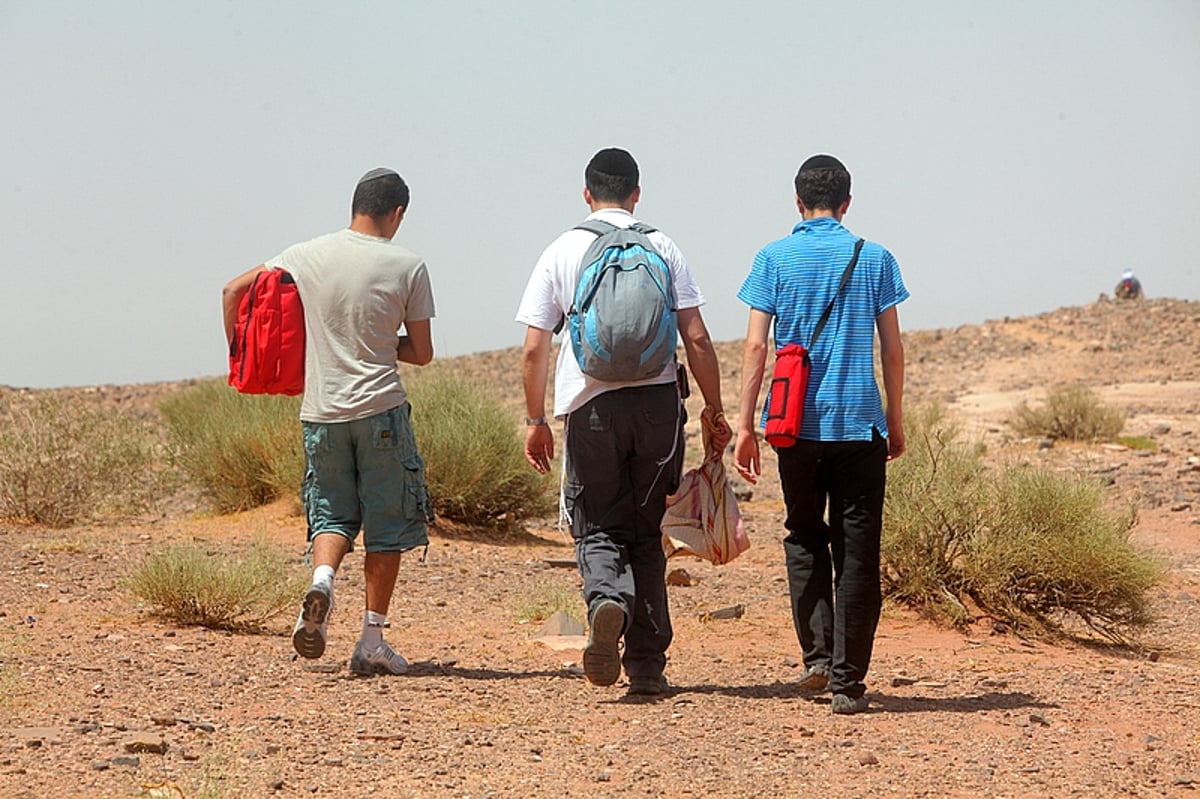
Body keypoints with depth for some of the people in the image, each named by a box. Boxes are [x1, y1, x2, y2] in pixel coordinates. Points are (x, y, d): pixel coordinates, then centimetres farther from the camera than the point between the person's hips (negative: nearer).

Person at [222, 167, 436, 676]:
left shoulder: (307, 257, 3)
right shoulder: (407, 267, -3)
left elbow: (233, 291, 10)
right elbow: (422, 353, 4)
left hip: (321, 410, 3)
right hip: (380, 408, -2)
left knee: (331, 513, 16)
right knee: (386, 524, 7)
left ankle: (322, 580, -15)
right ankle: (372, 641, 6)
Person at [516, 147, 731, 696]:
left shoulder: (562, 252, 4)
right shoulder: (662, 248, 6)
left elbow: (534, 349, 1)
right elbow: (696, 338, 1)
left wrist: (535, 419, 9)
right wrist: (715, 409, 8)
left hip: (589, 404, -1)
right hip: (657, 401, 1)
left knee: (598, 528, 8)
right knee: (646, 532, 11)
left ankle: (607, 601, -25)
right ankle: (647, 664, 9)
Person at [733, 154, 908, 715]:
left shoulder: (775, 258, 1)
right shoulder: (875, 259, 3)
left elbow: (756, 346, -3)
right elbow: (892, 350, 4)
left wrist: (744, 425, -1)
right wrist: (895, 420, 13)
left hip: (796, 424, 1)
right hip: (859, 423, 0)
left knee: (805, 541, 17)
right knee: (856, 553, 2)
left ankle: (817, 657, 8)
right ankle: (847, 680, 0)